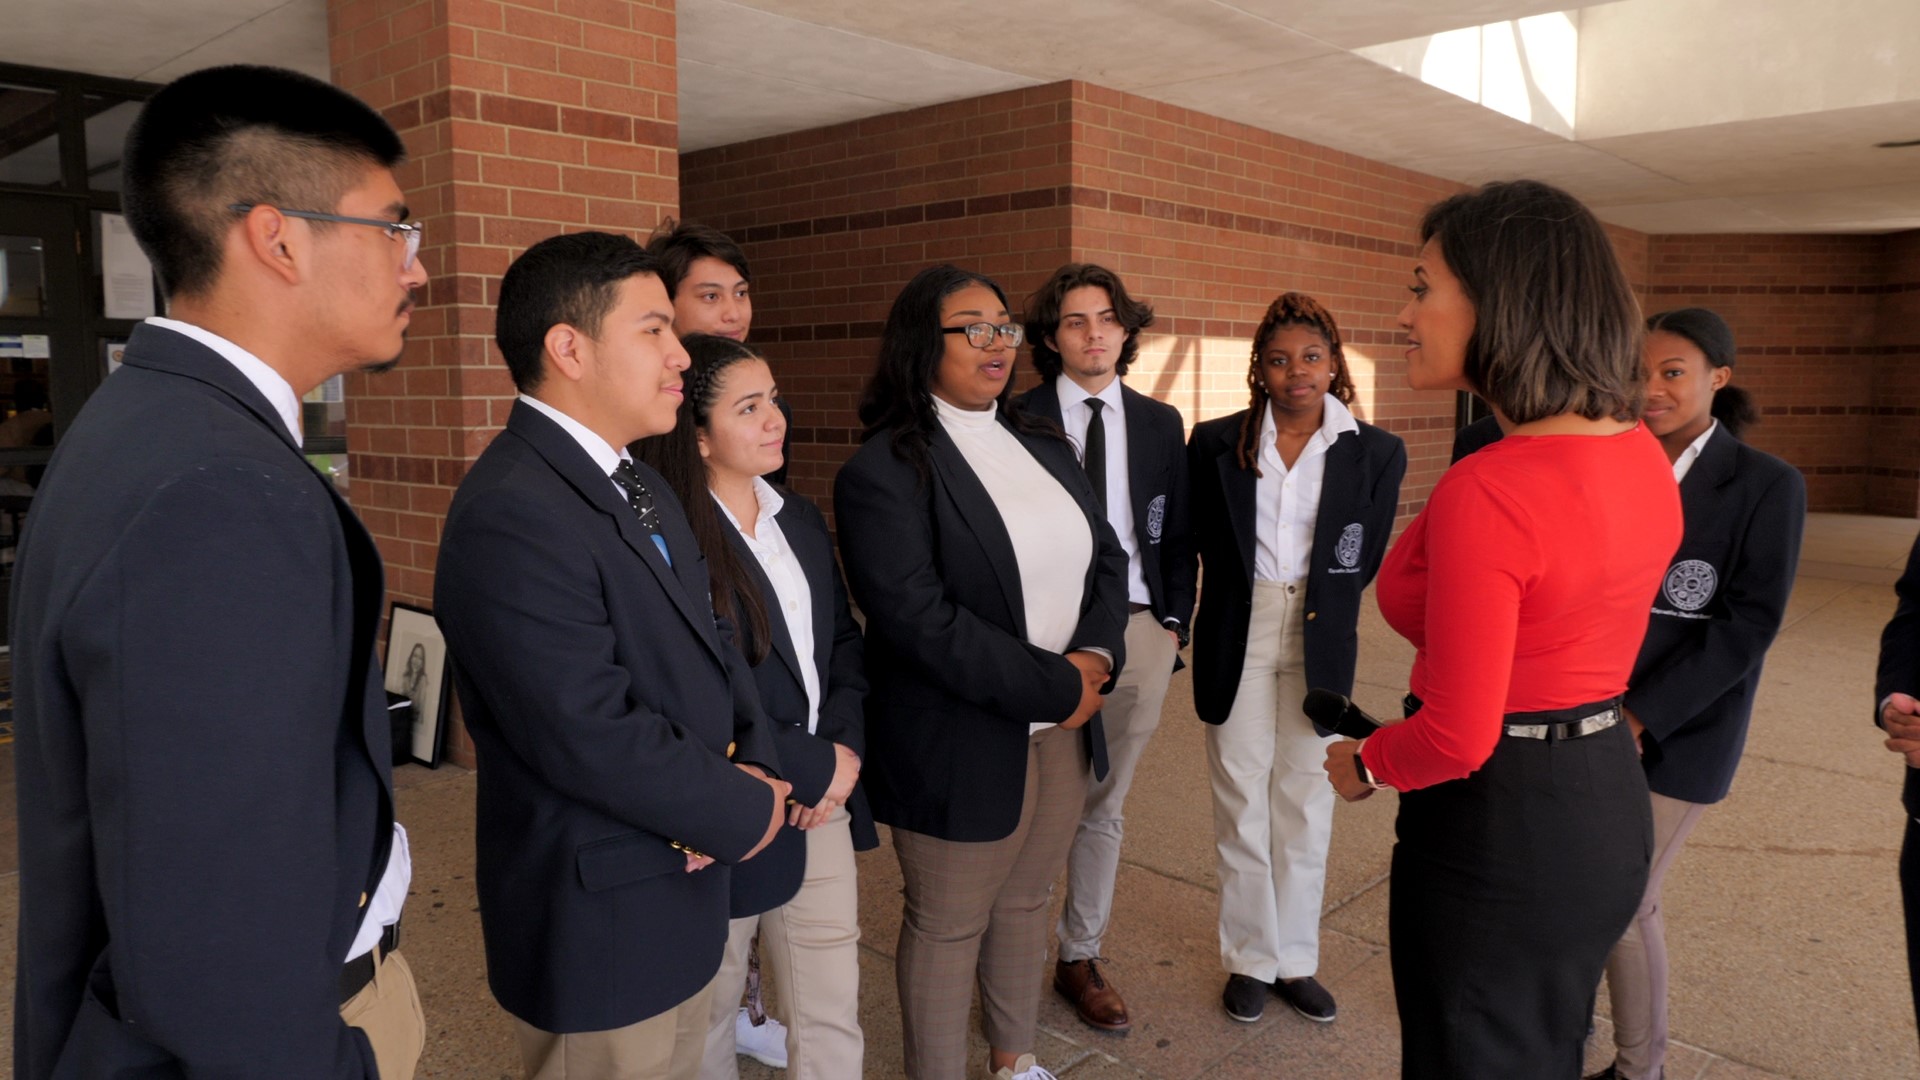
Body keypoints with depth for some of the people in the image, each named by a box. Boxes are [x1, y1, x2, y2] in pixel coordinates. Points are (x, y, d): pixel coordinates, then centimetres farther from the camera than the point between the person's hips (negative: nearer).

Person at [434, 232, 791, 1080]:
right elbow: (594, 737, -29)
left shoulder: (640, 485, 8)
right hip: (601, 926, -9)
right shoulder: (511, 515, -24)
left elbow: (712, 642, 9)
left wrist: (756, 765, -9)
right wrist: (745, 813, -15)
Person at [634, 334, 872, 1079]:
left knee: (833, 1017, 14)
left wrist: (845, 748, -5)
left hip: (825, 802, 6)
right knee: (707, 1019, 18)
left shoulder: (801, 521, 7)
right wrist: (816, 766, -12)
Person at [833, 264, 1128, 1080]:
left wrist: (1094, 656, -11)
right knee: (947, 927, 11)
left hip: (1062, 731, 7)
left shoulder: (1043, 448, 9)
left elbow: (1106, 559, 8)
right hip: (961, 750, -7)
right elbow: (919, 620, -23)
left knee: (1026, 906, 22)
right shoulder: (883, 471, -15)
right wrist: (1056, 686, -19)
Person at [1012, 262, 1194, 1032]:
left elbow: (1176, 535, 12)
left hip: (1136, 628, 4)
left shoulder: (1160, 423, 10)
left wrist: (1174, 620, 4)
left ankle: (1081, 958, 28)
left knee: (1103, 805, 13)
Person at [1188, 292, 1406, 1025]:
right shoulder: (1217, 443, -3)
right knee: (1242, 804, 7)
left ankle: (1297, 959, 27)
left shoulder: (1375, 453, -3)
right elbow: (1202, 539, 7)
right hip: (1237, 640, 0)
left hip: (1320, 645, 1)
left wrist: (1317, 608, 1)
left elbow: (1364, 562, 3)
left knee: (1306, 806, 10)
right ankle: (1250, 959, 23)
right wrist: (1249, 599, 7)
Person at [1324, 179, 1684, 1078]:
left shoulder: (1484, 492, -27)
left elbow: (1460, 737, -23)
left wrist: (1367, 762, -6)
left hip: (1498, 828, -8)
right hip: (1608, 802, 9)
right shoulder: (1643, 455, -1)